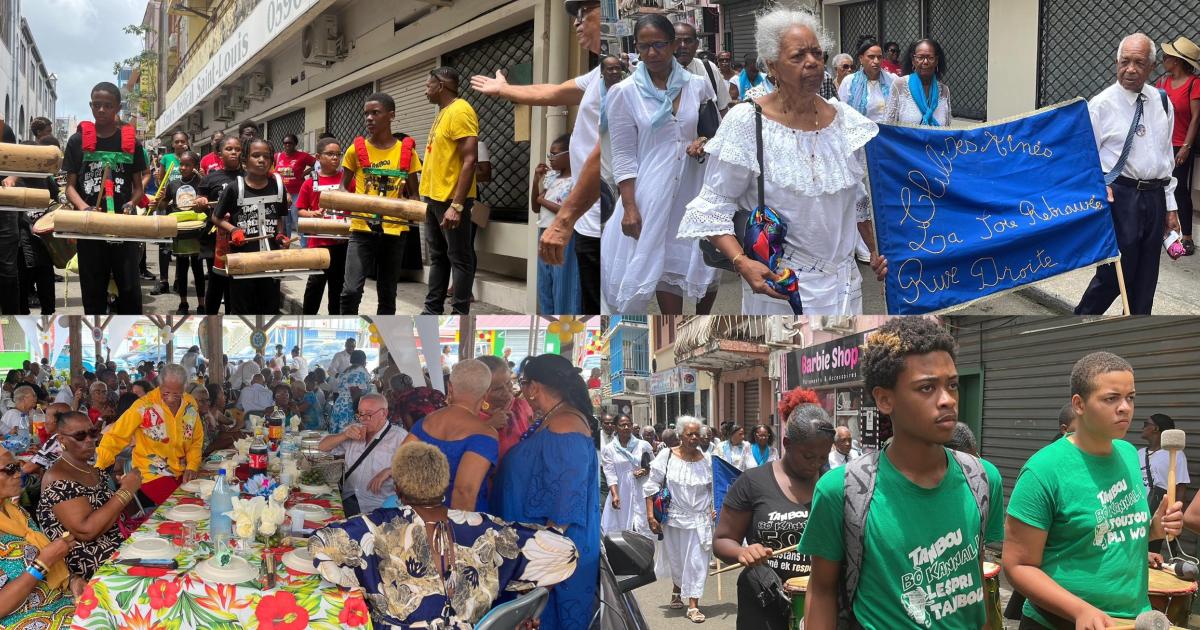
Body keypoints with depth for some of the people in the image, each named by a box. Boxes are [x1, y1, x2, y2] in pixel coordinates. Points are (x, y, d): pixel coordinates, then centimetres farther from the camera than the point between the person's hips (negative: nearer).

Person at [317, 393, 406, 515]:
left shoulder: (399, 436, 0)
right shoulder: (354, 430, 18)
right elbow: (322, 447, 19)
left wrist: (388, 471, -22)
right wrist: (344, 436, 1)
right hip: (348, 500, 5)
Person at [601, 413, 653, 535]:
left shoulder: (643, 445, 7)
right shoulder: (608, 449, 3)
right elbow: (610, 474, -4)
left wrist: (646, 471, -7)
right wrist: (615, 495, -16)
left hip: (641, 494, 1)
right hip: (620, 494, -1)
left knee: (642, 527, -7)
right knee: (619, 531, -4)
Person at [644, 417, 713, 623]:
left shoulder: (706, 461, -1)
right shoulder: (666, 456, -7)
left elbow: (713, 489, 11)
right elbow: (651, 486, -5)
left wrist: (714, 509, -3)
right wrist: (650, 515, -9)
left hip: (699, 520, 0)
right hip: (673, 518, 0)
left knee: (697, 561, -3)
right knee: (675, 558, 15)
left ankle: (693, 606, 2)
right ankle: (677, 590, 42)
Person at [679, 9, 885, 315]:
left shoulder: (846, 120, 3)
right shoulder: (744, 122, -12)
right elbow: (714, 206, -10)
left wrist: (876, 251, 7)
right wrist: (741, 262, -23)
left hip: (843, 282, 4)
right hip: (777, 283, -4)